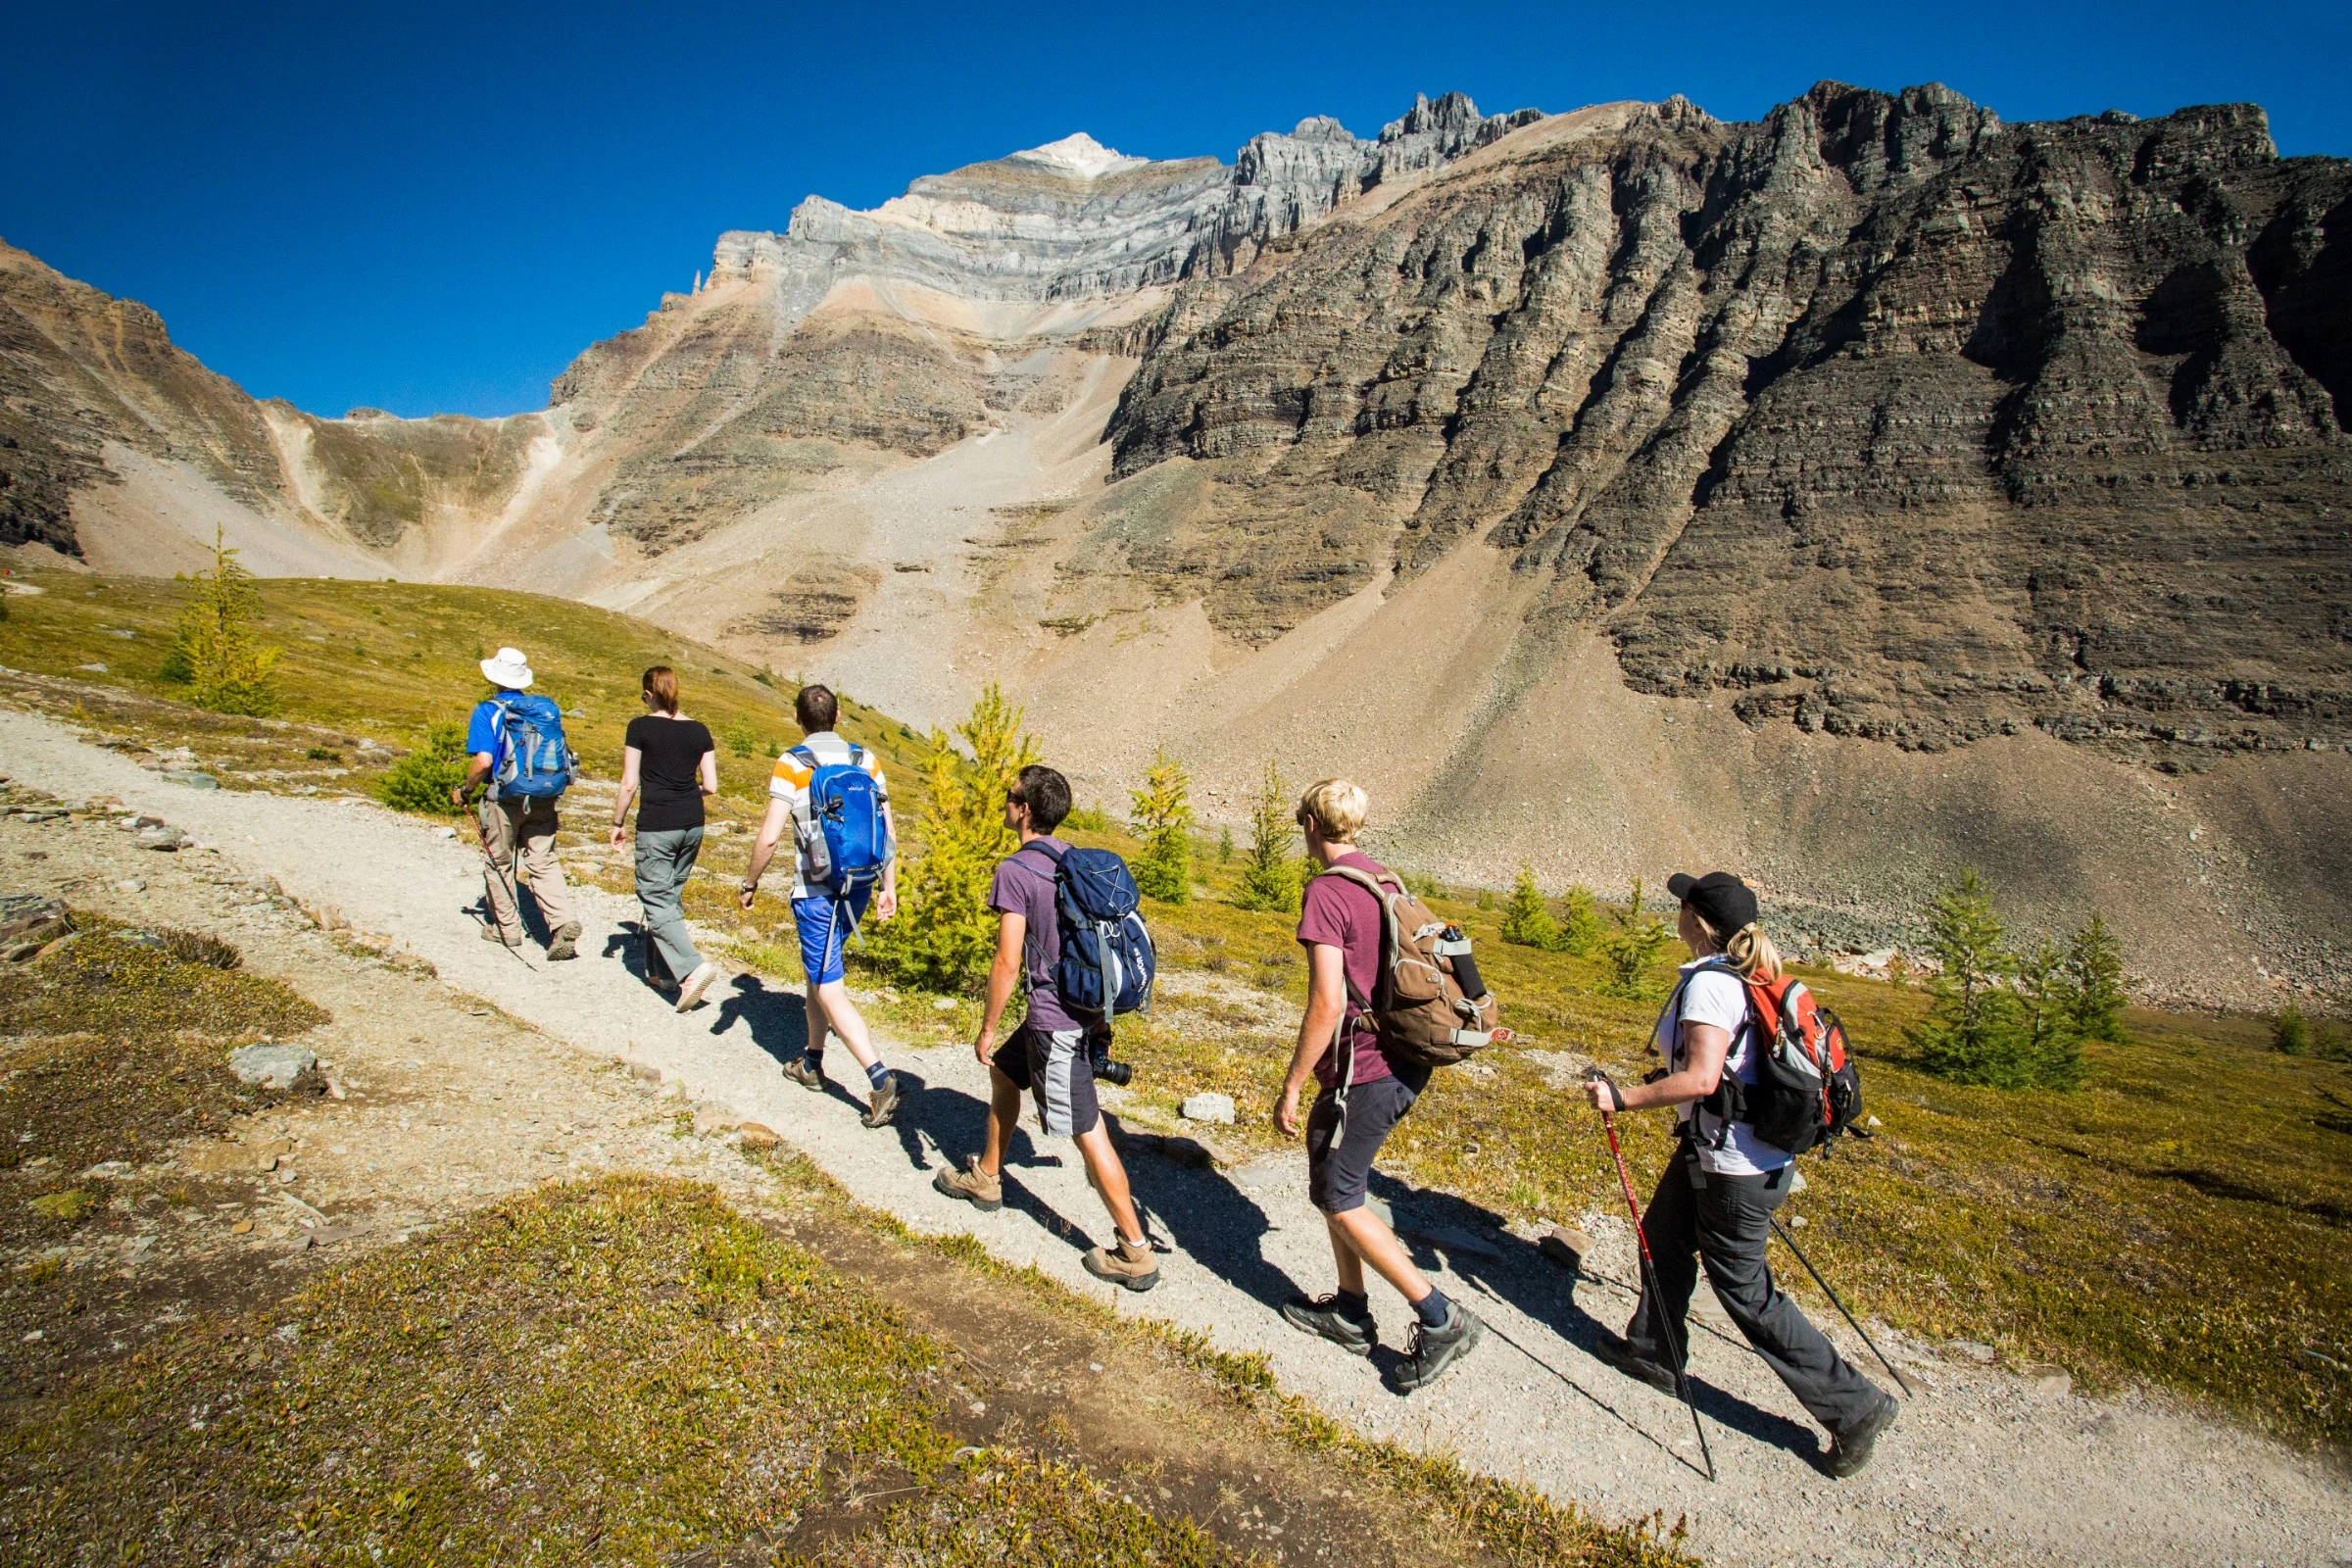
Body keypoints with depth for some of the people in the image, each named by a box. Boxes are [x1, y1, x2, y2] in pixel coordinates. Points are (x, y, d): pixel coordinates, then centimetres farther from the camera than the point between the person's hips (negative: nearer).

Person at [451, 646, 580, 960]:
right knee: (543, 861, 6)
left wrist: (465, 790, -3)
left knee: (499, 863, 13)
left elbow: (484, 760, -18)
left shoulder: (487, 711, -9)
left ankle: (506, 928, 25)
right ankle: (563, 922, -11)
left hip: (503, 799, -4)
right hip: (542, 798, 4)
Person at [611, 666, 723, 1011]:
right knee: (672, 897, 18)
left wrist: (617, 823, 6)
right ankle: (661, 967, 25)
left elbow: (629, 784, -7)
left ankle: (693, 967, -17)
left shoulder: (640, 727, -6)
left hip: (656, 826, -5)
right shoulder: (699, 730, 4)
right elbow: (711, 786, 3)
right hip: (692, 825, 5)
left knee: (656, 901, -1)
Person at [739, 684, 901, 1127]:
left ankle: (880, 1079, -14)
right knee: (819, 970, 24)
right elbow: (888, 832, 3)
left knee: (830, 991, -3)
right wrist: (888, 888, 10)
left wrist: (750, 883, 2)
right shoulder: (866, 760, 3)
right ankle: (812, 1064, 36)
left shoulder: (792, 766, -10)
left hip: (815, 892, -6)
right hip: (858, 887, 6)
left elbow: (770, 837, -13)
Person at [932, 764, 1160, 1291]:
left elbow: (1008, 962, -18)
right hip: (1084, 1006, 9)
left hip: (1055, 1020, -9)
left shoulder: (1015, 871, -16)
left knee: (1088, 1132, -3)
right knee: (1004, 1070, 27)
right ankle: (986, 1178, 44)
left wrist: (986, 1029, -7)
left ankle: (1136, 1254, 4)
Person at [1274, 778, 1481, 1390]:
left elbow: (1328, 1002, -23)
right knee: (1329, 1174, 20)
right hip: (1406, 1061, 9)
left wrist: (1291, 1087, -15)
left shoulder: (1326, 893, -17)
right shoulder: (1385, 881, 10)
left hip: (1366, 1069, -9)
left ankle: (1440, 1318, 7)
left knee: (1338, 1199, 4)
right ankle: (1350, 1311, 29)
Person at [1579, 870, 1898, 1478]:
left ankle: (1854, 1405, 16)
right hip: (1727, 1146, 10)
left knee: (1745, 1290, 4)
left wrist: (1622, 1098, -23)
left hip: (1732, 1163, -10)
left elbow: (1701, 1079, -31)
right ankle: (1653, 1352, 39)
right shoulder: (1751, 975, 4)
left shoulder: (1708, 982, -24)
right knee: (1663, 1236, 22)